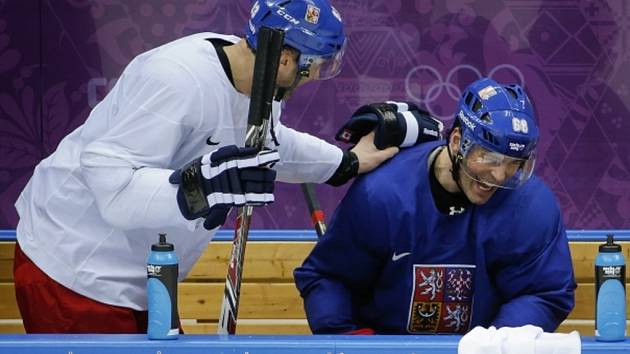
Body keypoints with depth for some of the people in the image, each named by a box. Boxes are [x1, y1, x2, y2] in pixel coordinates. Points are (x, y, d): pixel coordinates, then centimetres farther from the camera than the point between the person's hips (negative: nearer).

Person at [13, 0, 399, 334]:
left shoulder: (256, 83, 2)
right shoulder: (177, 80, -28)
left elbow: (268, 145, 26)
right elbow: (109, 184, -35)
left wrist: (349, 163, 30)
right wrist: (197, 190, -47)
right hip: (74, 275, -9)